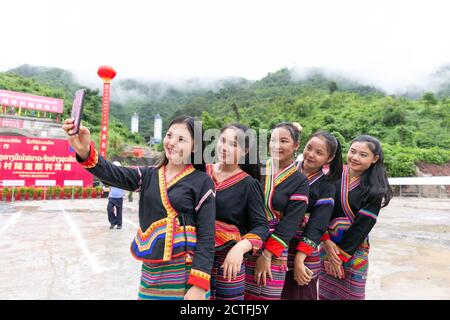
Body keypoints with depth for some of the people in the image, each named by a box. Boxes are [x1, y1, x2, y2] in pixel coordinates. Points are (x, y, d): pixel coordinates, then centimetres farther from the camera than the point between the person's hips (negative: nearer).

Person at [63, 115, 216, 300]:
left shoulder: (202, 182, -7)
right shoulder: (148, 176, 6)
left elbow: (206, 237, -10)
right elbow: (112, 174, -12)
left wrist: (199, 286, -16)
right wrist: (85, 151, -31)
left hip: (184, 275, -4)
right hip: (151, 272, 4)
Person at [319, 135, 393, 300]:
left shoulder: (374, 189, -7)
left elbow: (363, 224, -10)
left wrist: (341, 256, -11)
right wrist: (326, 241, -13)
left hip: (354, 250, -2)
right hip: (327, 244, 2)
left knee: (352, 294, 6)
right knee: (325, 293, 11)